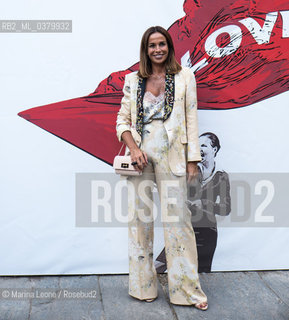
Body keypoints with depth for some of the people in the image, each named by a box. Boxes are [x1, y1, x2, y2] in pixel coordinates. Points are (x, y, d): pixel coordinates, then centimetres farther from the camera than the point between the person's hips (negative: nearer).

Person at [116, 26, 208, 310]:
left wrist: (193, 159, -1)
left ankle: (188, 289, 11)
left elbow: (191, 119, 4)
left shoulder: (184, 77, 6)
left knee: (177, 218, -2)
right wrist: (133, 148, -9)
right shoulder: (133, 80, 10)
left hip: (171, 155, -2)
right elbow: (122, 120, 8)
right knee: (140, 217, 6)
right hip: (140, 154, 2)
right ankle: (144, 286, 21)